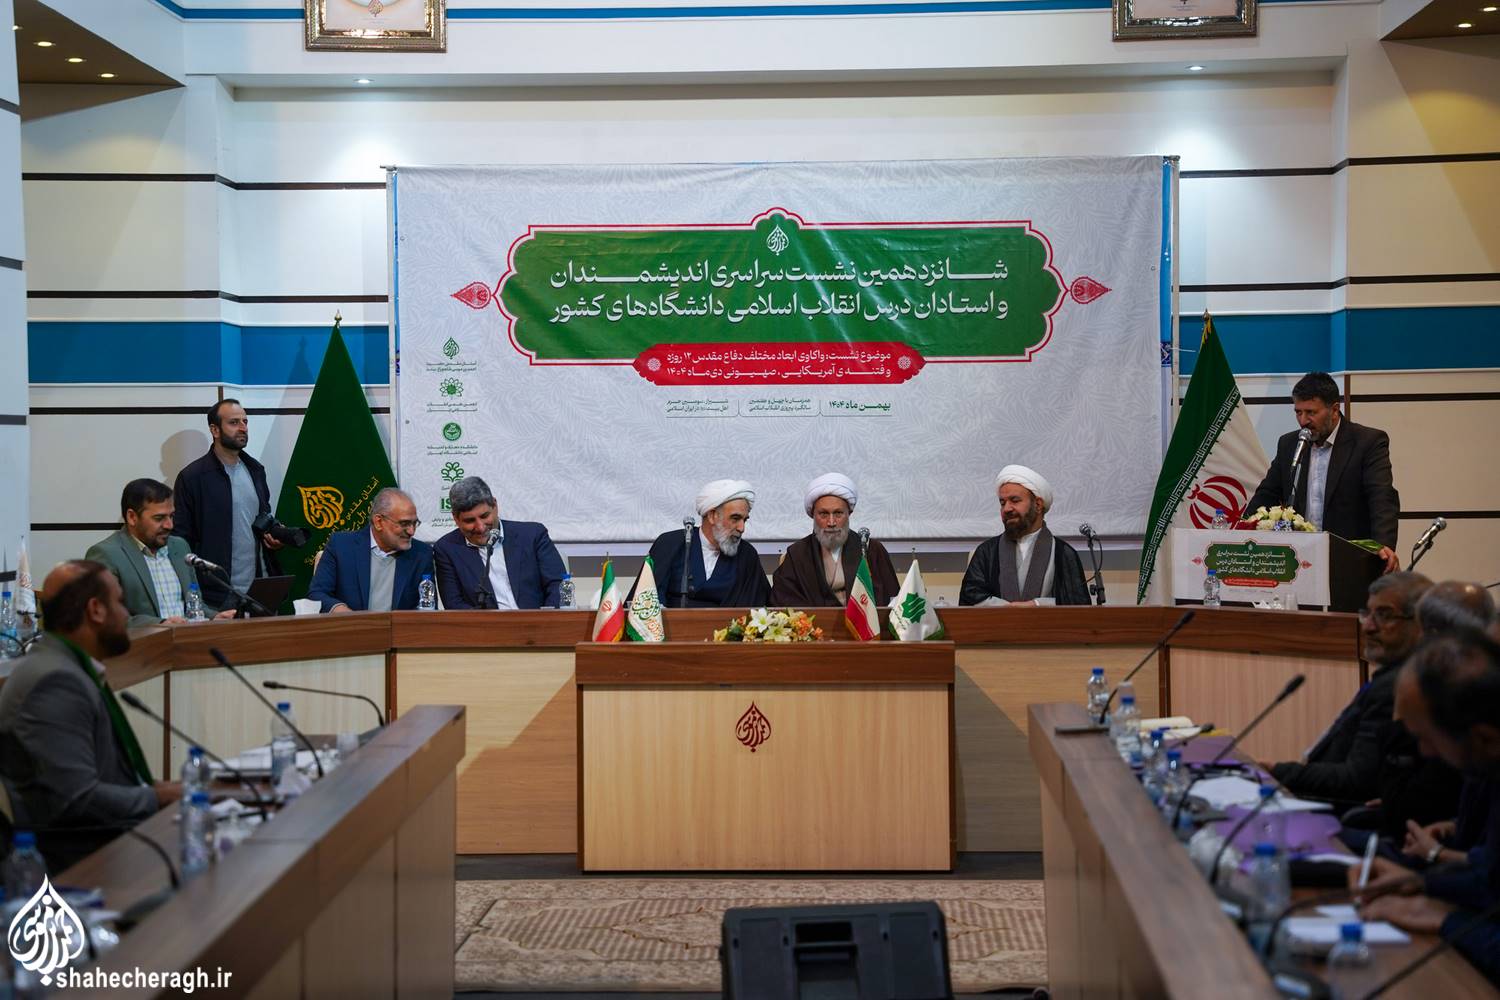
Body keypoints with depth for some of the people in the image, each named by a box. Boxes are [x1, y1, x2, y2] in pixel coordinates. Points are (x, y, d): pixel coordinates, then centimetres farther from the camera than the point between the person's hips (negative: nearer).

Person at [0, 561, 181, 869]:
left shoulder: (75, 670, 13)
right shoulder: (55, 681, -18)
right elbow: (77, 800, -23)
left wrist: (158, 789, 1)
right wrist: (159, 798, -12)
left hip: (110, 840, 10)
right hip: (78, 861, -10)